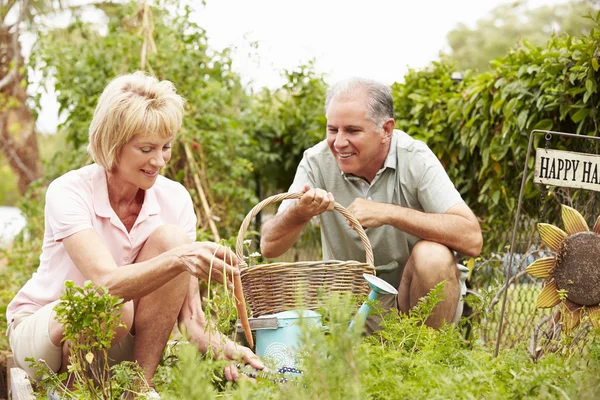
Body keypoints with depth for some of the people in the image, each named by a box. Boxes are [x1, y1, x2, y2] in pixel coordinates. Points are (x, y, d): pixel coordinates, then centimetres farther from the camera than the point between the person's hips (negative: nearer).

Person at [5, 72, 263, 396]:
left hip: (122, 343, 4)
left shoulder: (174, 199, -11)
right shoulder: (69, 193, -22)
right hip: (40, 329, -3)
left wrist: (220, 346, -37)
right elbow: (107, 284, -37)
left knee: (171, 239, -23)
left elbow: (188, 310, -16)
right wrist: (176, 260, -53)